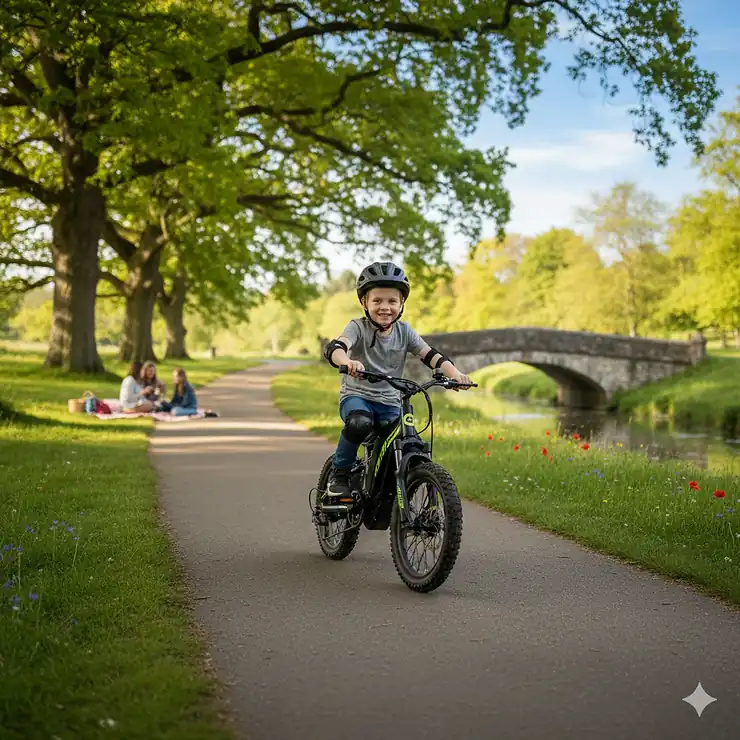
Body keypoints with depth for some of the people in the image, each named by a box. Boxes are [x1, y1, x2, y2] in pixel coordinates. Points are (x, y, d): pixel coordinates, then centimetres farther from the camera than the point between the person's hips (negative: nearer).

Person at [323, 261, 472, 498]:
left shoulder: (404, 331, 3)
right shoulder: (358, 327, -9)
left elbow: (430, 355, -5)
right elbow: (334, 348, -28)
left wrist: (454, 373, -25)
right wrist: (347, 362, -52)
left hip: (389, 402, 4)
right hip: (356, 396, -3)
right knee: (360, 422, -38)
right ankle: (340, 473, -15)